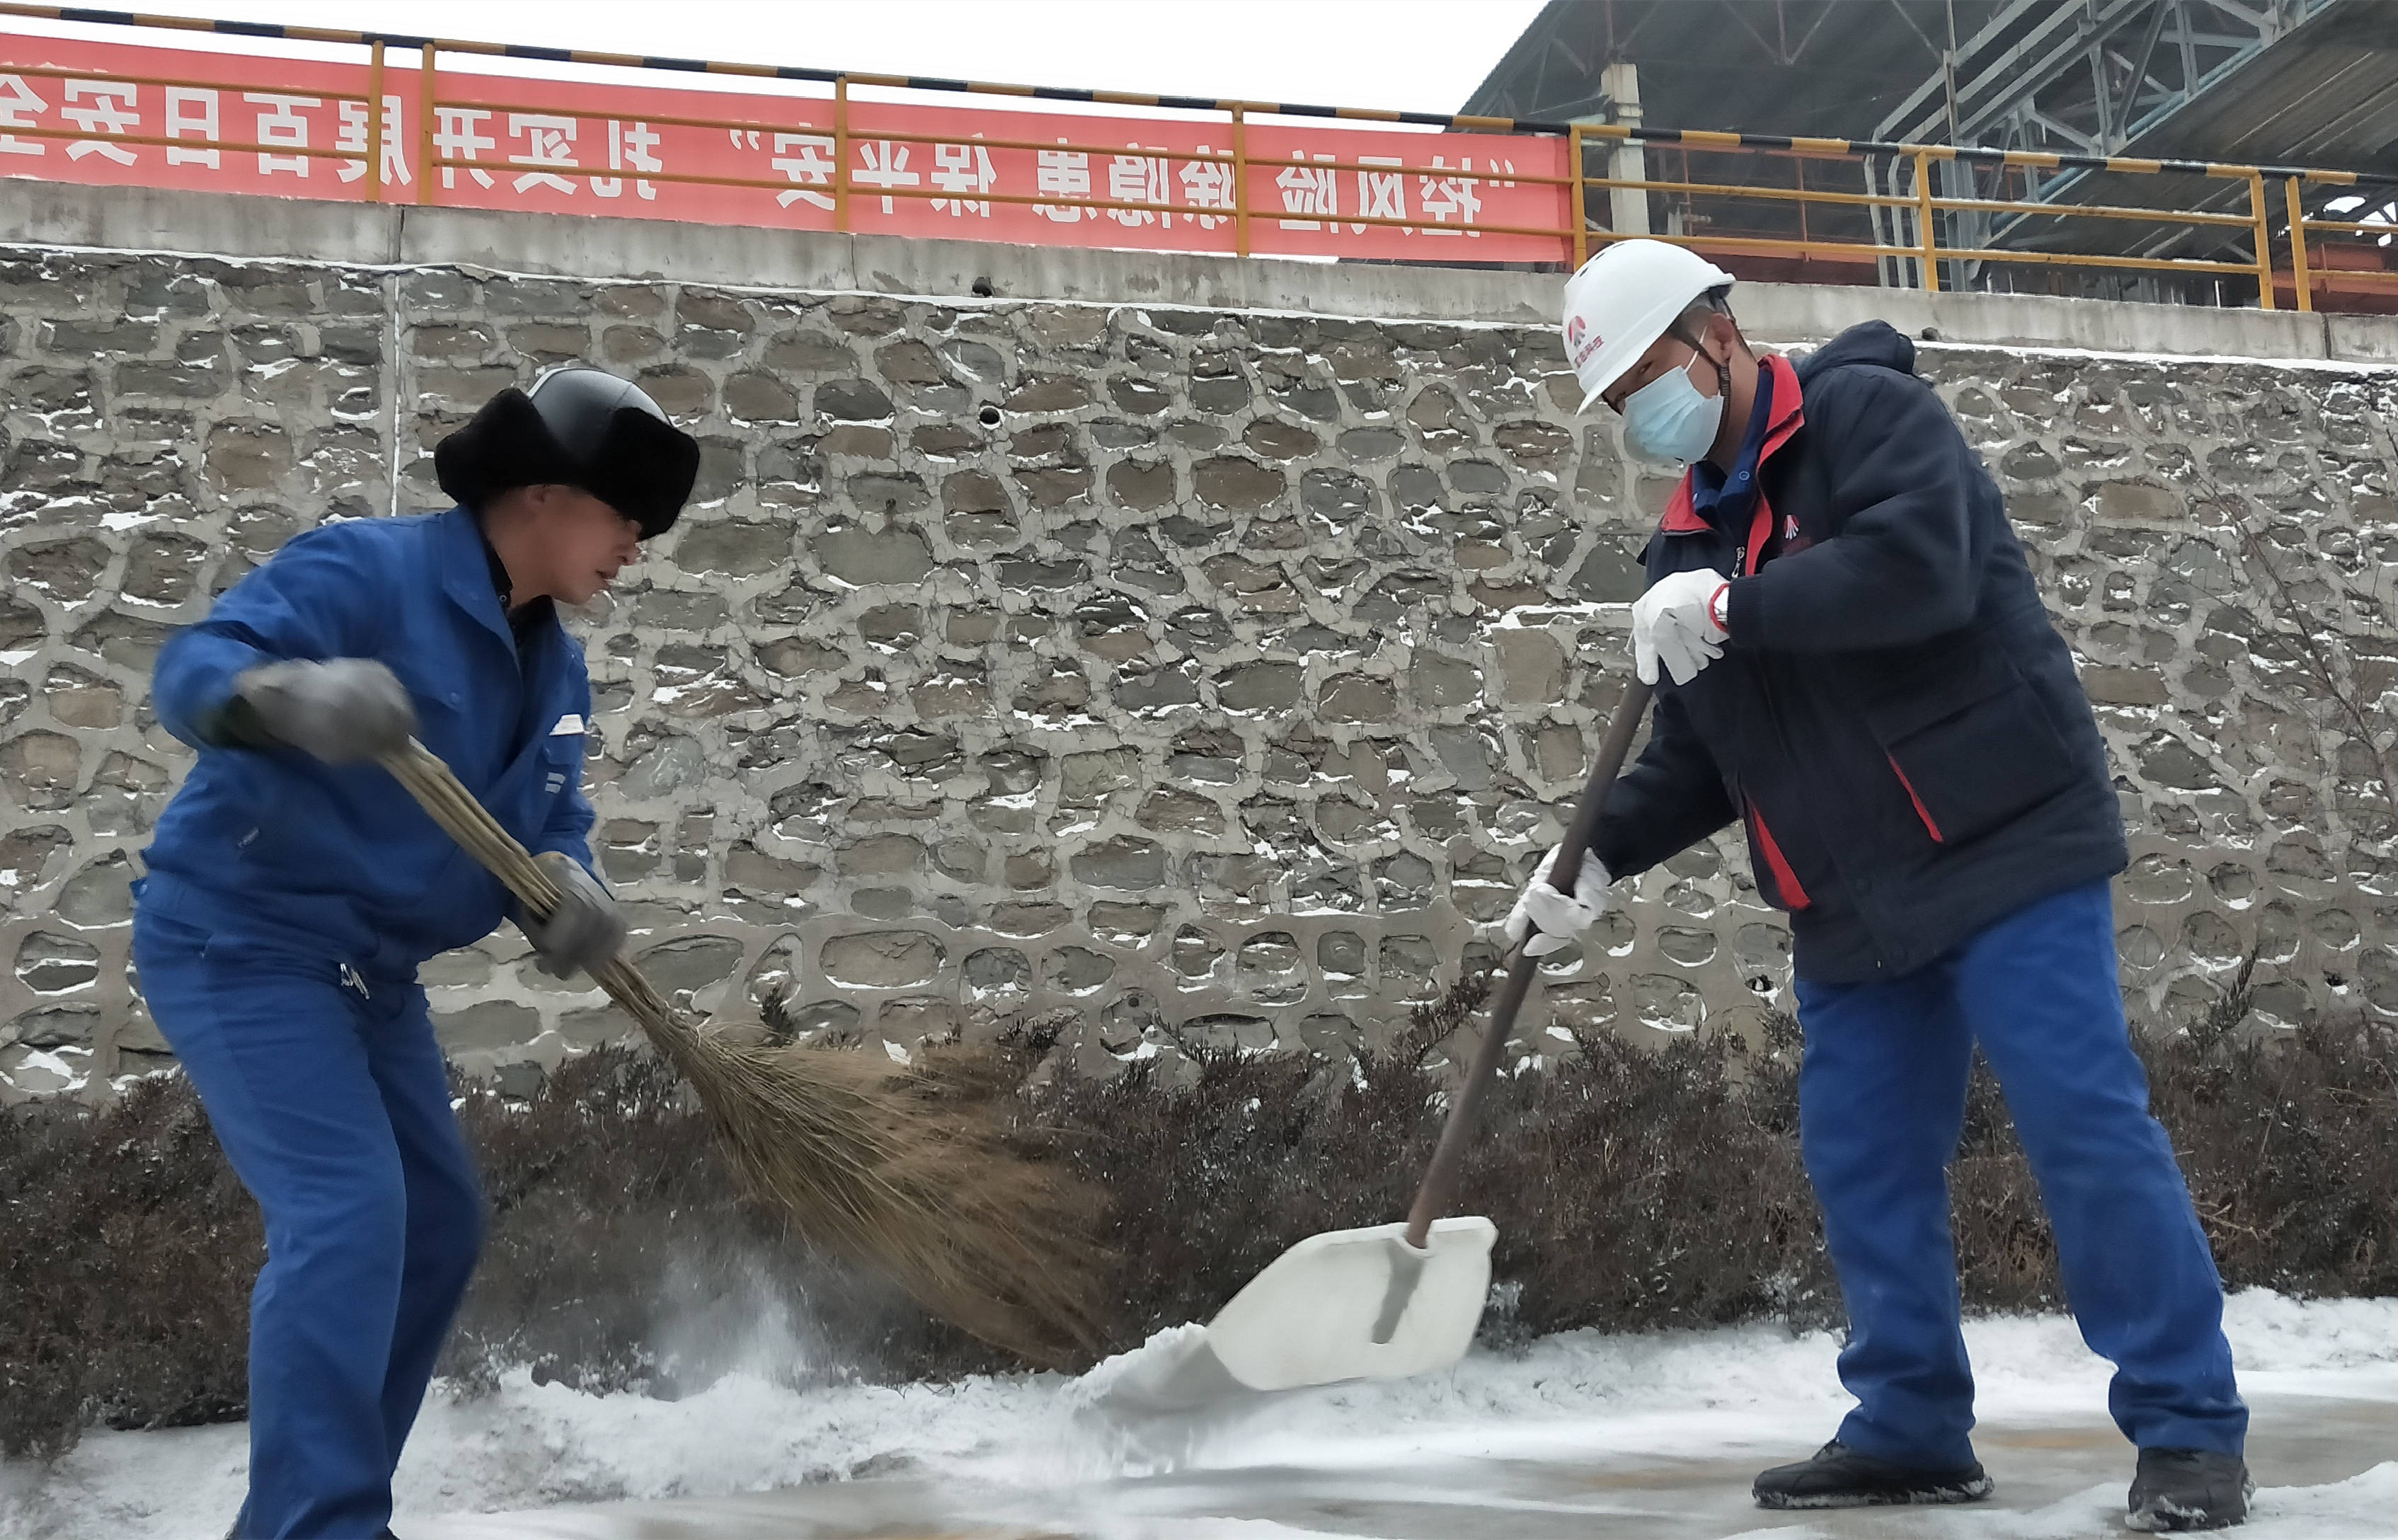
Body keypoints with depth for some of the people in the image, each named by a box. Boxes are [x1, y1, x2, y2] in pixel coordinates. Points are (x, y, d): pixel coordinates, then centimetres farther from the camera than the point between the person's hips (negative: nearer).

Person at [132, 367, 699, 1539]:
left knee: (436, 1224, 12)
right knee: (347, 1211, -22)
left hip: (365, 971, 10)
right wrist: (291, 695, -53)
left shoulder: (555, 670, 6)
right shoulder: (366, 570, -20)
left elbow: (546, 816, 3)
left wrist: (567, 884, -21)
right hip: (238, 942, -9)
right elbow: (191, 670, -29)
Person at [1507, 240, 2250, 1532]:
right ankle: (1911, 1429, 17)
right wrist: (1604, 855, 5)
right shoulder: (1696, 535, 17)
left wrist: (1730, 610, -24)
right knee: (1861, 1162, 6)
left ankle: (2189, 1432, 2)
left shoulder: (1866, 411, -5)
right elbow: (1699, 753, 19)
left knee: (2083, 1124, -8)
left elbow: (1921, 570, -25)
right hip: (1849, 904, 8)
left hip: (2002, 844, -8)